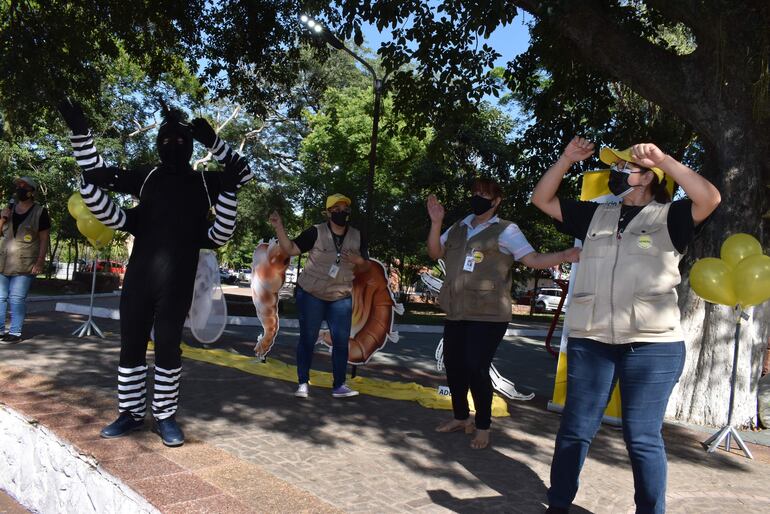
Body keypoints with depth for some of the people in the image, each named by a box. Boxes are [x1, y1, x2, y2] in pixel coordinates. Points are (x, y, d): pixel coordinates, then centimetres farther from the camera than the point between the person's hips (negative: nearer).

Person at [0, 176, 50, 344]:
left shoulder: (40, 212, -2)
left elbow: (44, 239, -6)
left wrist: (40, 261, -13)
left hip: (24, 263, -5)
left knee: (17, 299, -8)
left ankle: (15, 332, -5)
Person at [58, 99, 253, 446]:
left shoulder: (205, 182, 9)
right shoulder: (146, 177, 12)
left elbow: (243, 173, 8)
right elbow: (96, 174, 13)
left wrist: (212, 141, 0)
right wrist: (80, 131, 7)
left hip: (178, 280, -2)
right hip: (139, 274, 2)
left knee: (168, 347, 3)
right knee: (131, 344, 7)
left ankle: (164, 416, 14)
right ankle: (131, 413, 20)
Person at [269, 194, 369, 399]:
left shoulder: (357, 237, 2)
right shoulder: (316, 232, -10)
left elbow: (365, 266, 9)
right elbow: (291, 249, -13)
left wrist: (358, 261, -14)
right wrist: (279, 228, -26)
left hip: (341, 297, 3)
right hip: (310, 293, -3)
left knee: (341, 341, 1)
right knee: (308, 338, 4)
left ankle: (339, 386, 11)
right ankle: (303, 383, 15)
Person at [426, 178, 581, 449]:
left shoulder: (505, 230, -4)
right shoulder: (458, 228, 13)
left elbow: (533, 259, -11)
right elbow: (435, 252, 11)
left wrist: (565, 255, -27)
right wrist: (436, 223, -3)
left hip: (488, 315, -6)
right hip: (457, 313, 6)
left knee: (476, 368, -9)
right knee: (453, 365, 11)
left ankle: (483, 427, 11)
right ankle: (461, 417, 31)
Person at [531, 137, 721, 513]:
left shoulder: (668, 217, 4)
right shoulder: (596, 215, 15)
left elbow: (709, 199, -15)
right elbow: (542, 199, 17)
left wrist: (663, 160, -19)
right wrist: (566, 160, 6)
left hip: (652, 345, -3)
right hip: (589, 342, 4)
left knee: (643, 438, 3)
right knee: (575, 430, 9)